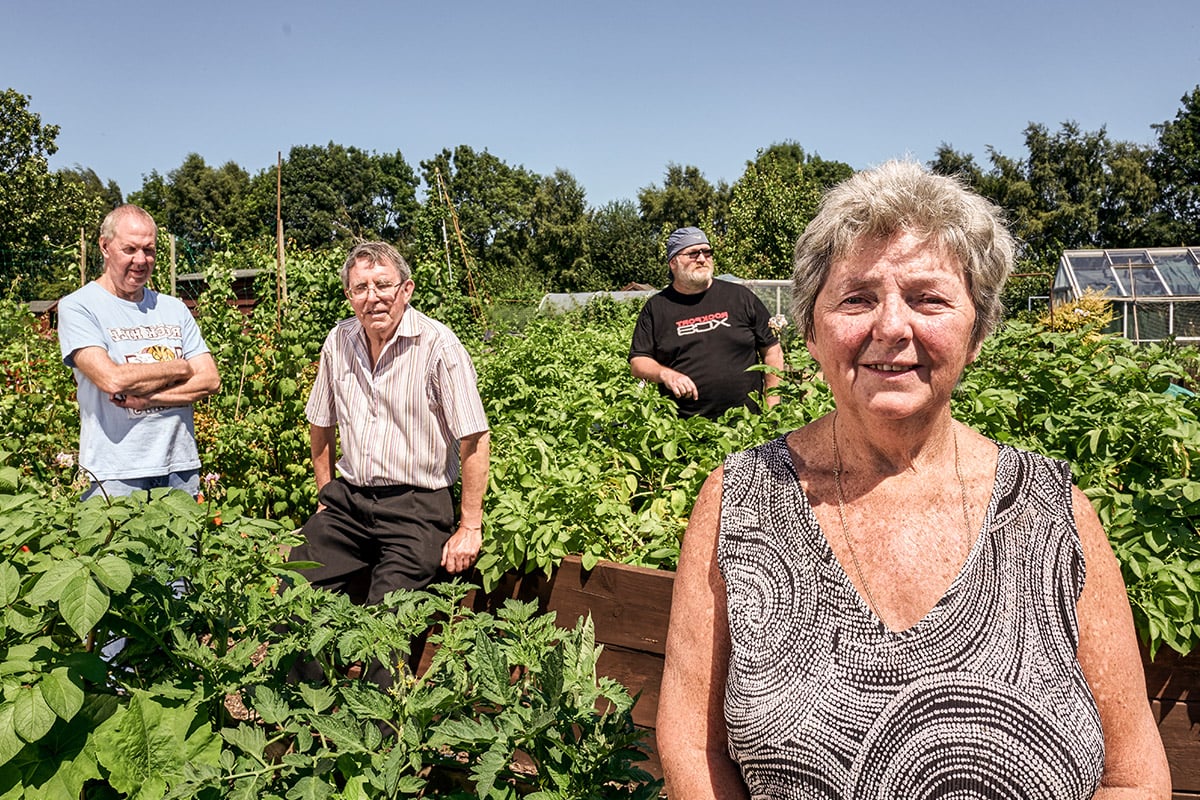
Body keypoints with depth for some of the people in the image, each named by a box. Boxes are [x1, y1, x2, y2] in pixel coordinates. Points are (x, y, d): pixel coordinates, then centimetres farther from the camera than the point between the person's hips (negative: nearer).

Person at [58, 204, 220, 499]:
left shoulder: (174, 308, 11)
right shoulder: (77, 307, -3)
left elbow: (210, 380, 2)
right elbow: (112, 379, -18)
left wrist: (145, 399, -12)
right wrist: (181, 367, -5)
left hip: (180, 467, 4)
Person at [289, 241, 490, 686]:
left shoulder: (438, 346, -12)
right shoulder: (338, 342, 5)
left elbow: (474, 440, -12)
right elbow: (321, 425, 19)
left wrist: (470, 528, -13)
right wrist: (325, 496, 18)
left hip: (415, 508, -5)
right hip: (347, 500, 6)